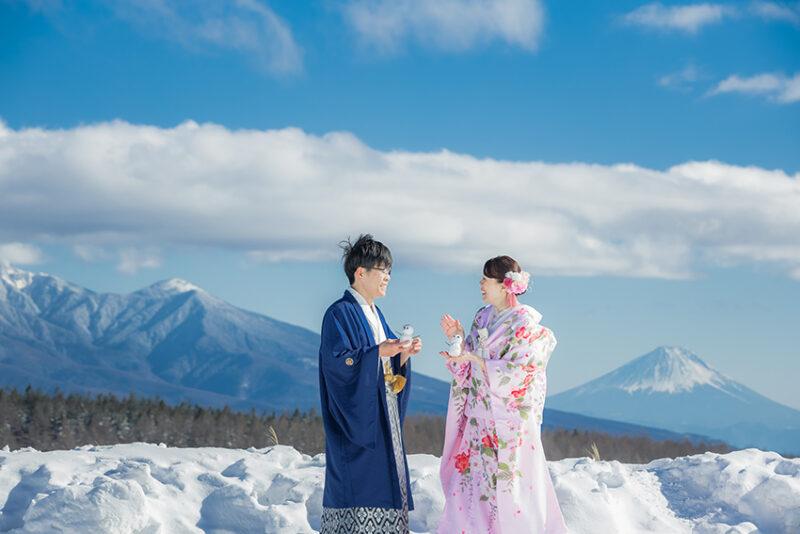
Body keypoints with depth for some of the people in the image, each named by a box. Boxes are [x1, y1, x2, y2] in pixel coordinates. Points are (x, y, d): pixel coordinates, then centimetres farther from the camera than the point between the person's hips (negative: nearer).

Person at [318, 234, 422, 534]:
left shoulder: (374, 314, 17)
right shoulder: (340, 314, -10)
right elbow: (335, 360, -21)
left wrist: (402, 355, -1)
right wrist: (377, 352, -24)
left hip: (382, 419, 9)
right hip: (357, 416, -9)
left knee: (383, 480, 7)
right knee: (358, 484, -10)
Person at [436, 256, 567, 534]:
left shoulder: (526, 326, -10)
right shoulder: (483, 317, 11)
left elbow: (516, 374, -16)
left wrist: (475, 360, -22)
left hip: (509, 422, -7)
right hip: (479, 419, 7)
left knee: (512, 494, -3)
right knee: (467, 486, 4)